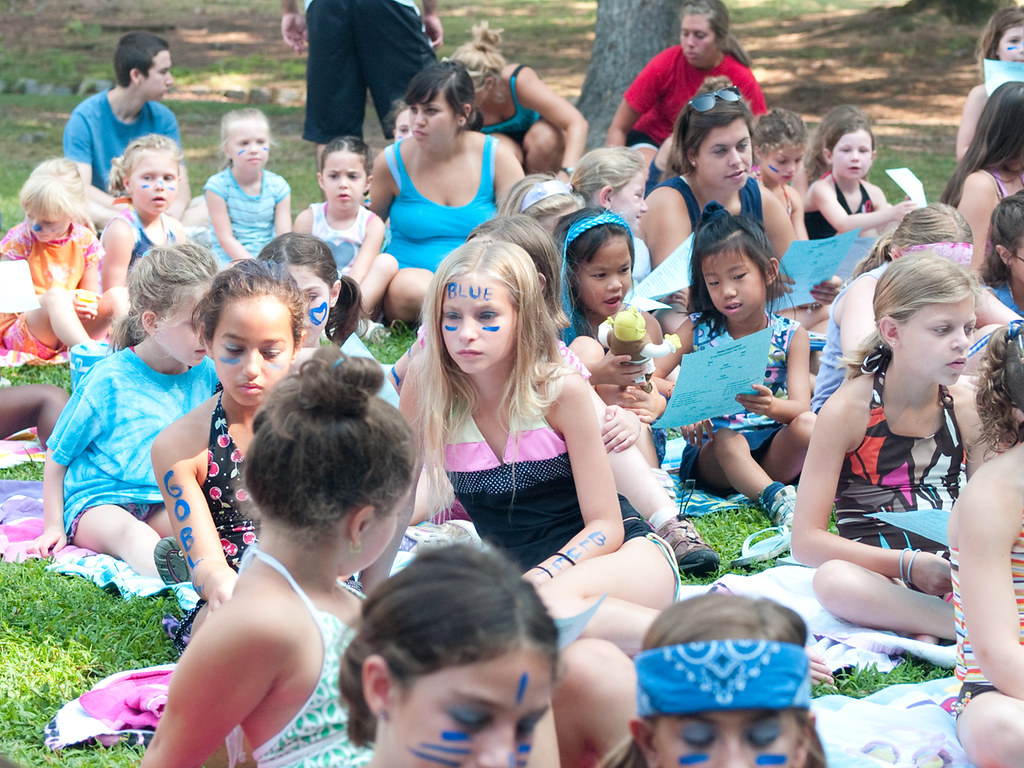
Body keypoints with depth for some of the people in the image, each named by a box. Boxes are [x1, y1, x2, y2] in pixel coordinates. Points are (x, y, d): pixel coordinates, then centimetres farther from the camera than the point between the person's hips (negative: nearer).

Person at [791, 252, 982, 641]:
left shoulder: (968, 407, 5)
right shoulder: (847, 410, -8)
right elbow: (807, 540, -11)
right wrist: (909, 564, -19)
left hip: (951, 575, 3)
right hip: (879, 576, -3)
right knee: (833, 580, -39)